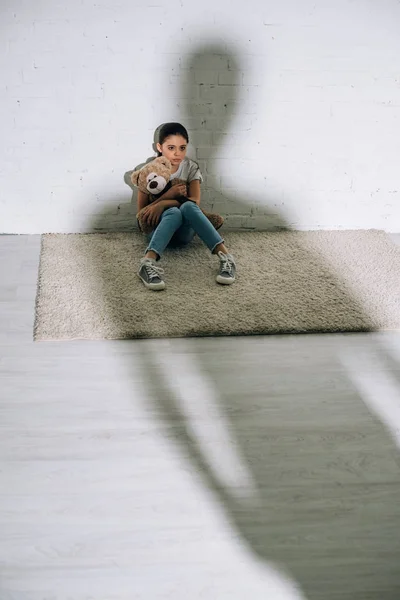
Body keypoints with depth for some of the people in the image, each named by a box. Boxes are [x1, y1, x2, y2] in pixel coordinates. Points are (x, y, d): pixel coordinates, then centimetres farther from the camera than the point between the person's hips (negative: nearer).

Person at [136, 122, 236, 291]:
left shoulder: (191, 168, 1)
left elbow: (194, 201, -12)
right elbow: (142, 212, -4)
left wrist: (163, 203, -24)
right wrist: (168, 195, -18)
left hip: (184, 231, 1)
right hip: (157, 228, -1)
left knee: (187, 207, -35)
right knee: (173, 212, -37)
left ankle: (225, 256, -47)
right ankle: (148, 263, -59)